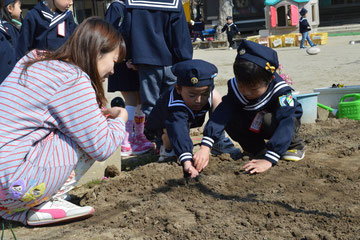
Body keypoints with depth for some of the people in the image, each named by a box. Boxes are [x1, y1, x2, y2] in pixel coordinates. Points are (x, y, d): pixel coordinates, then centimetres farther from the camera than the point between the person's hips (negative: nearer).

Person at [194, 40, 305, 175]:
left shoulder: (280, 91, -35)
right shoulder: (235, 87, -25)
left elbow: (285, 124, -46)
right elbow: (221, 113, -37)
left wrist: (268, 160, -58)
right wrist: (205, 147, -51)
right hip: (254, 127, 3)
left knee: (269, 120, -37)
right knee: (231, 120, -27)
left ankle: (294, 145, -7)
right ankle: (257, 149, -3)